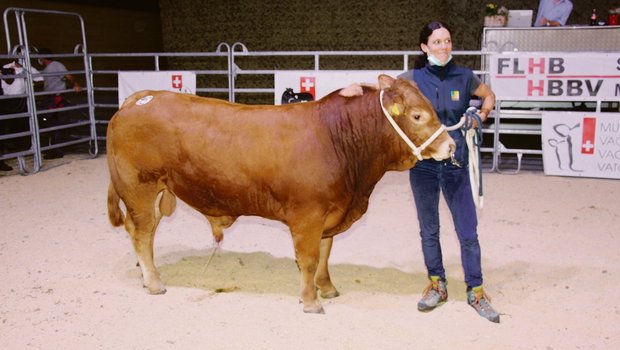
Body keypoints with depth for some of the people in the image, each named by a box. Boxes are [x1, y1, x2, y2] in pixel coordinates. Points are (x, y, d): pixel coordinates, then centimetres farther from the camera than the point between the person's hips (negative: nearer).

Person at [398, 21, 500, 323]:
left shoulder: (464, 77, 1)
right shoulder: (413, 78, -2)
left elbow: (488, 94, 18)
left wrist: (484, 111, -1)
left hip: (456, 165, 0)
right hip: (423, 165, 0)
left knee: (468, 232, 3)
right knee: (428, 230, 12)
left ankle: (475, 291, 19)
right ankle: (437, 285, 29)